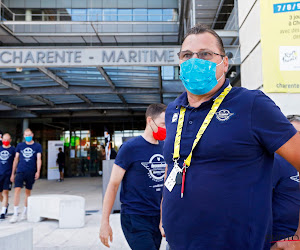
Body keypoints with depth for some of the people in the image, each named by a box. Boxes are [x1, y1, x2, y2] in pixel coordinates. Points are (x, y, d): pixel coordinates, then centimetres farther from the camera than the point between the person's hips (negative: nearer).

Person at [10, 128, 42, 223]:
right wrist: (13, 173, 11)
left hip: (31, 173, 0)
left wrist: (38, 171, -16)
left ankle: (24, 212, 23)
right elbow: (16, 159, 12)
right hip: (20, 171, 0)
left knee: (28, 192, 9)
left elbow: (39, 159, -3)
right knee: (17, 190, -11)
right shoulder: (20, 146, 8)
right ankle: (15, 214, -8)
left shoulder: (37, 146, 3)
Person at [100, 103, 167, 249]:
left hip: (157, 216, 6)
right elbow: (113, 184, -7)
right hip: (134, 218, -6)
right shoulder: (131, 147, -9)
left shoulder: (164, 148, 9)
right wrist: (104, 222, -9)